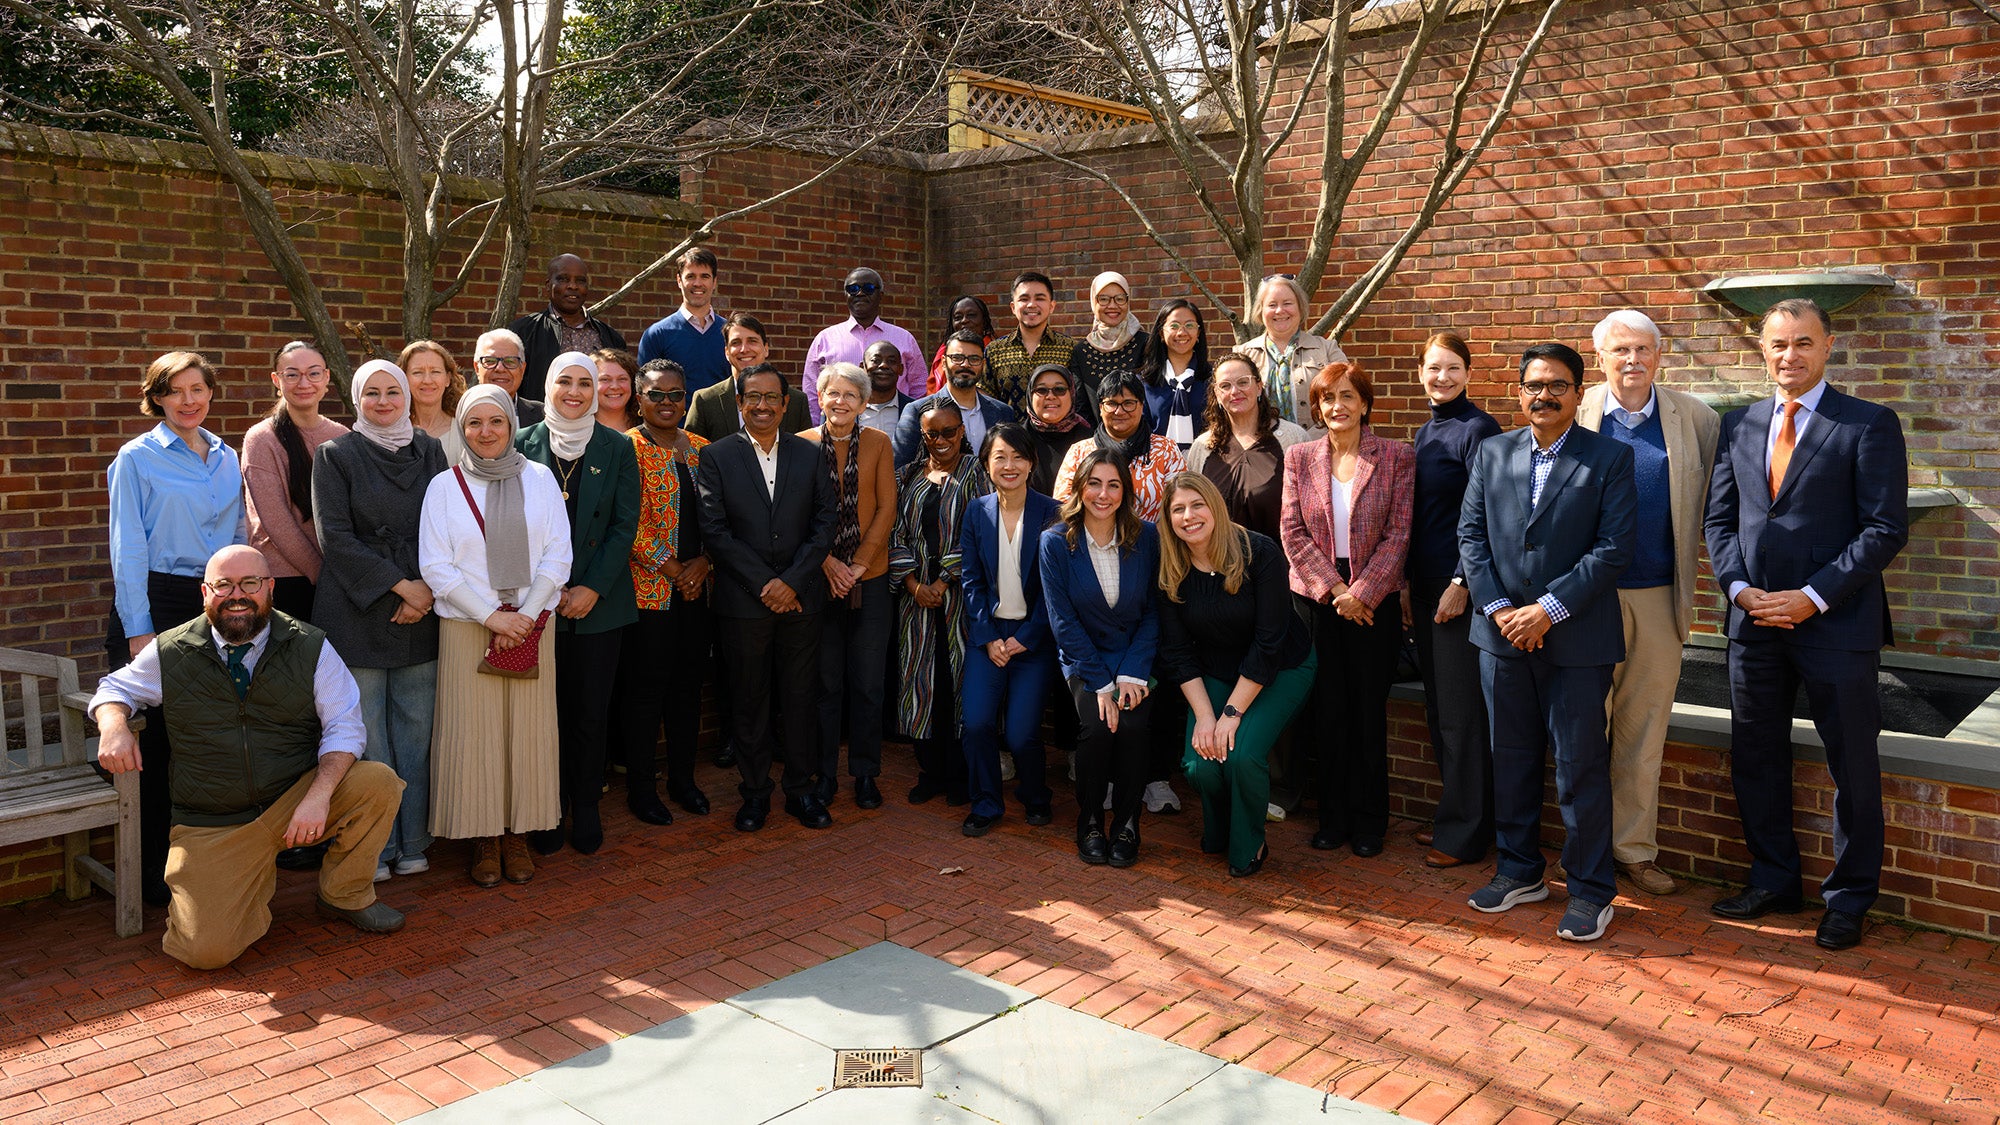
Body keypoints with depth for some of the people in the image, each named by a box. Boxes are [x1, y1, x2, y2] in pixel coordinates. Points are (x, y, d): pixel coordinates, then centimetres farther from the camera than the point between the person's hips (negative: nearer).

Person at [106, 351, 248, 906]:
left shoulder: (227, 458, 13)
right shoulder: (137, 458, -2)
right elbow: (128, 549, -5)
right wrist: (138, 629, -10)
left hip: (220, 603, 4)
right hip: (157, 601, -4)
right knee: (157, 737, -1)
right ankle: (151, 870, 10)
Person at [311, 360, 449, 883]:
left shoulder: (430, 451, 11)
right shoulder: (335, 455, 2)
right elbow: (335, 536, -5)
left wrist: (426, 591, -6)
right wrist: (400, 584, -10)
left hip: (420, 609, 3)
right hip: (358, 609, -2)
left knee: (415, 730, 5)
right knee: (364, 734, 0)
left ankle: (412, 844, 15)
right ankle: (374, 848, 11)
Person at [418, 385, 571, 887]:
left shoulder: (540, 478, 5)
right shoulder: (444, 485, 2)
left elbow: (558, 555, 2)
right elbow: (435, 565, -3)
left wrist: (525, 615, -10)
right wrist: (493, 618, -11)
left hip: (531, 626, 1)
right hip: (466, 628, -1)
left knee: (527, 730, 4)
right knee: (473, 732, 1)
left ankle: (517, 834, 16)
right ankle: (483, 839, 13)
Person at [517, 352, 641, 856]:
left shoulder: (617, 447, 3)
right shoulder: (524, 445, 3)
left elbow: (625, 525, -1)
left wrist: (593, 588, -9)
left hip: (599, 601, 0)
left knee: (592, 710, 5)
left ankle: (586, 807, 19)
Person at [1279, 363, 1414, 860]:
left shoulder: (1397, 458, 0)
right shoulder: (1299, 457, 6)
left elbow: (1398, 533, -5)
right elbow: (1292, 531, 1)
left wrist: (1362, 593, -13)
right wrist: (1331, 586, -9)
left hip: (1373, 600, -1)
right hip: (1315, 596, 2)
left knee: (1369, 709, 5)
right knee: (1329, 710, 6)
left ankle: (1369, 820, 17)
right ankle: (1334, 817, 18)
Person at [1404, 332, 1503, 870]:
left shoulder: (1477, 428, -10)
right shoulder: (1425, 432, 14)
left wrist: (1462, 583, -18)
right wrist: (1407, 584, 15)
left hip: (1462, 588, -8)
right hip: (1426, 586, 8)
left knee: (1462, 713, -1)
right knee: (1438, 709, 13)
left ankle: (1466, 832, 9)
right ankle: (1452, 817, 25)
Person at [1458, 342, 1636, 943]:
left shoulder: (1610, 458, -2)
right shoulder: (1491, 453, 9)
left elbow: (1613, 548, -10)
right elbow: (1471, 534, 5)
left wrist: (1548, 610, -16)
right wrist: (1498, 609, -7)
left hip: (1578, 640, -4)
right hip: (1502, 636, 4)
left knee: (1581, 768, 2)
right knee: (1510, 759, 13)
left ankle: (1590, 890, 15)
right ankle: (1520, 871, 29)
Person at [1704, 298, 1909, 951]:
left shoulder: (1870, 425, -5)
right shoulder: (1739, 426, 10)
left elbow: (1886, 528, -10)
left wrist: (1812, 596, -16)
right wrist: (1739, 587, -6)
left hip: (1837, 624, -4)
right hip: (1755, 622, 5)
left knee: (1853, 768, 6)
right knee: (1755, 760, 12)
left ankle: (1849, 899, 22)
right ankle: (1773, 881, 29)